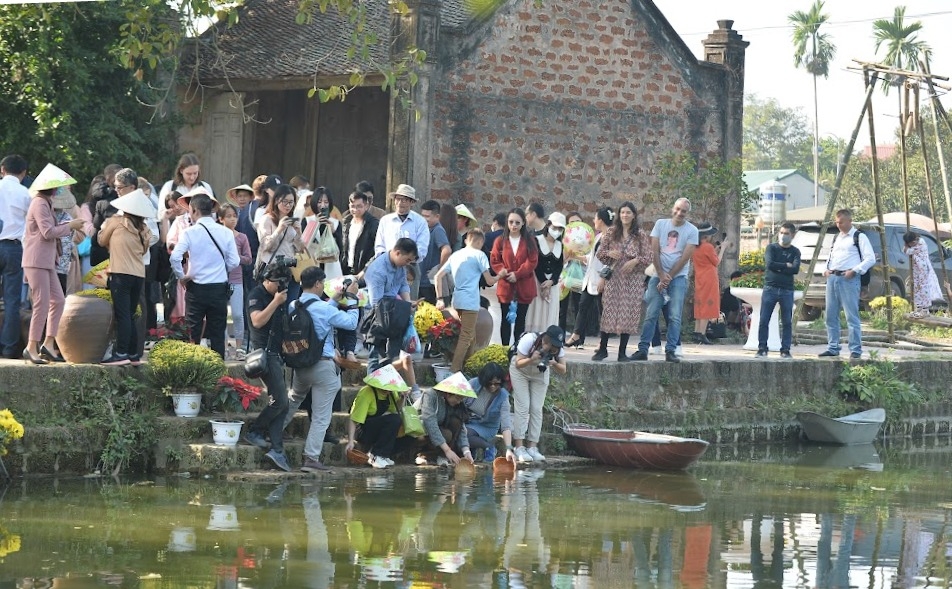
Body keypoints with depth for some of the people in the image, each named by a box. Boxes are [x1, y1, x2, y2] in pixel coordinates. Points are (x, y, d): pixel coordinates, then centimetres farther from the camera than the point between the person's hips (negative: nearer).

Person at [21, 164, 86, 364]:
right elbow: (48, 232, -19)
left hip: (47, 261, 10)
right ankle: (32, 347, -6)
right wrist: (70, 226, -9)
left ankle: (48, 344, 9)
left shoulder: (45, 203, 19)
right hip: (37, 261, -10)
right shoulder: (39, 204, -12)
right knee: (42, 303, -10)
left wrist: (68, 227, 7)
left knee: (58, 301, 8)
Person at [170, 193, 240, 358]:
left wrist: (181, 276, -5)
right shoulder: (225, 232, -2)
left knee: (193, 333, 6)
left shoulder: (190, 233, -10)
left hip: (196, 288, -2)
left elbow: (175, 257, -20)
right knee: (218, 334, 8)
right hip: (220, 288, 2)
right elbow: (234, 262, -2)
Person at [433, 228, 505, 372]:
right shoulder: (479, 255, -3)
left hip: (457, 300, 7)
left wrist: (440, 298, 9)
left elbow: (438, 276, 10)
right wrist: (500, 275, 19)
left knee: (471, 336, 19)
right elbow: (489, 281, -1)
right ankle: (455, 372, -15)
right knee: (466, 337, -7)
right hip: (470, 302, -7)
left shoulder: (456, 255, 15)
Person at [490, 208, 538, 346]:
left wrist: (517, 274, -15)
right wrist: (503, 272, -15)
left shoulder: (529, 241, 1)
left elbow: (532, 261, -6)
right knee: (506, 319, 2)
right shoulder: (500, 241, 3)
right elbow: (494, 261, 2)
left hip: (524, 286, 0)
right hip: (505, 286, 0)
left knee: (520, 319, 5)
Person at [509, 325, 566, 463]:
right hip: (521, 371, -4)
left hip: (541, 374, 4)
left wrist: (554, 364, -42)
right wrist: (532, 359, -49)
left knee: (537, 409, -4)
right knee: (523, 407, -12)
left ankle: (532, 447, -3)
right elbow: (518, 364, -30)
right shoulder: (529, 340, -34)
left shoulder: (558, 347, -23)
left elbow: (563, 370, -20)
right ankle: (519, 448, -12)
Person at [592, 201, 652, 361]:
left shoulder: (640, 236, 6)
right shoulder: (611, 233, 7)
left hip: (632, 278, 0)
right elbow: (600, 253, 9)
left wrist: (636, 260, -13)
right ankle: (602, 349, 6)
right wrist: (609, 253, -11)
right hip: (613, 277, 0)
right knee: (608, 312, -3)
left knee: (628, 314, -1)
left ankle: (622, 352, 6)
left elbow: (648, 258, 4)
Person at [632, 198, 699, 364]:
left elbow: (685, 258, -5)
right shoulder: (660, 224, 6)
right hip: (658, 275, 1)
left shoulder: (691, 231, 0)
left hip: (678, 277, -1)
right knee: (651, 314, -2)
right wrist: (661, 275, -7)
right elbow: (655, 251, 2)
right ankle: (643, 349, -1)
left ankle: (671, 351, -2)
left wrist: (668, 278, -9)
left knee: (675, 317, -5)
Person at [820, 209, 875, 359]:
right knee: (831, 316, 8)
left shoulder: (859, 237, -1)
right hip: (832, 278, 8)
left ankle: (856, 350, -7)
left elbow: (870, 259, -7)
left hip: (848, 279, -8)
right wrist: (827, 269, 11)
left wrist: (854, 270, -16)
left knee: (852, 317, -9)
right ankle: (833, 348, 14)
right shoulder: (836, 238, 21)